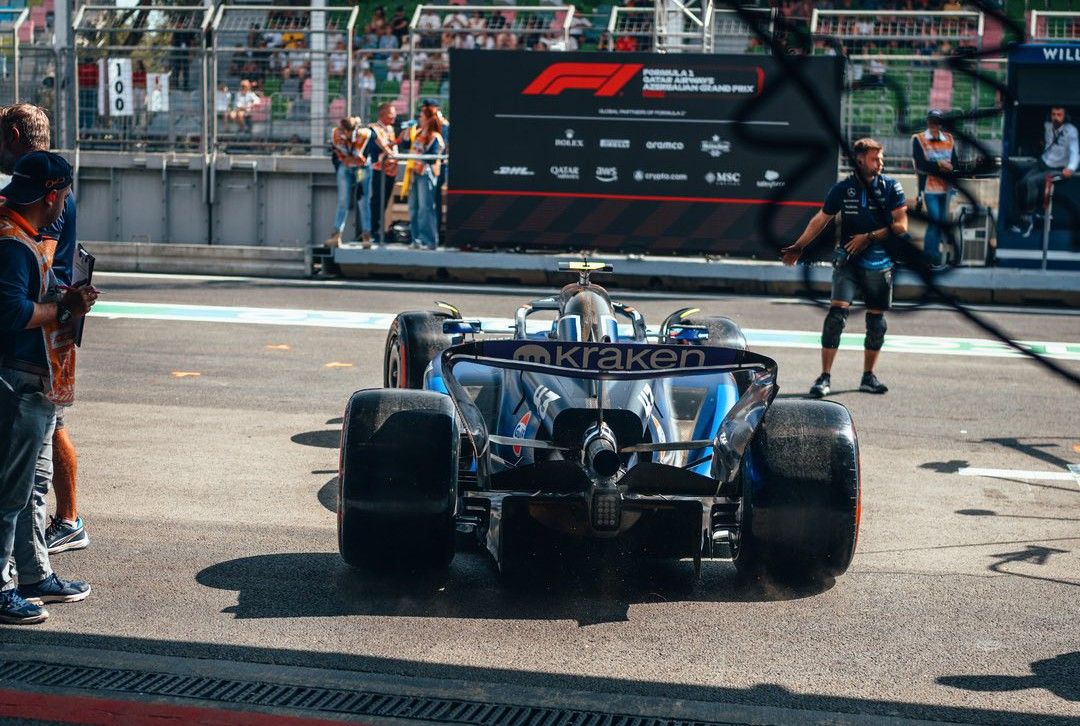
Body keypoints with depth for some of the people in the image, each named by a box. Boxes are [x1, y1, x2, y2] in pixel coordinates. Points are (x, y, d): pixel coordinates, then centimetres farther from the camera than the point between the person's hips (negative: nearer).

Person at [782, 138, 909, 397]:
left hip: (880, 262, 1)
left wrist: (869, 237, -13)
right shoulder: (843, 188, 1)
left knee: (876, 319, 8)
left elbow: (900, 226, -6)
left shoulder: (892, 187, -1)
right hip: (847, 260, -1)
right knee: (837, 312, -15)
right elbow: (820, 220, 11)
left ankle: (868, 376, 23)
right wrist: (797, 248, 11)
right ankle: (825, 376, -12)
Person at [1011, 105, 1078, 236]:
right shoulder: (1047, 126, -1)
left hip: (1057, 170, -6)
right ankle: (1023, 218, 3)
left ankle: (1029, 219, -15)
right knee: (1020, 184, -14)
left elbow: (1075, 152, -35)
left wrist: (1071, 168, -51)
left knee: (1031, 181, -28)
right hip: (1043, 163, 6)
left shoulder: (1070, 131, -20)